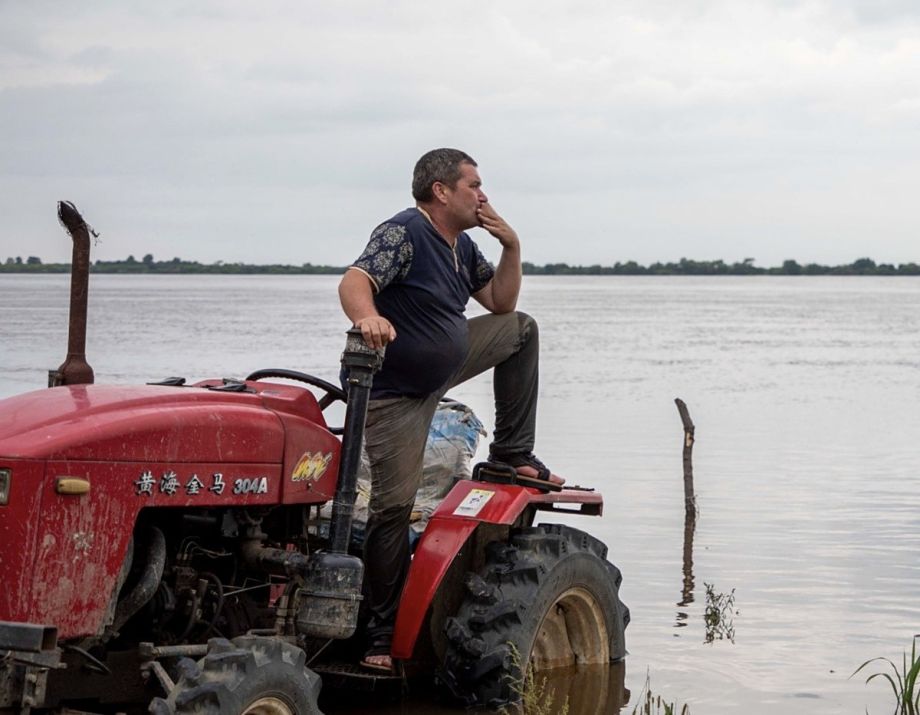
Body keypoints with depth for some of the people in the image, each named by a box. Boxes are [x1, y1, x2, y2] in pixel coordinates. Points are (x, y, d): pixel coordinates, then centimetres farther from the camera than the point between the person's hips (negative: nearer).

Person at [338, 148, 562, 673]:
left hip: (445, 365, 9)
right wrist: (367, 317, -59)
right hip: (397, 391, -8)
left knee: (522, 329, 11)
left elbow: (501, 304, 15)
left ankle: (512, 452, 13)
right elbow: (354, 281, -36)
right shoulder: (404, 234, -21)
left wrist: (512, 246, -1)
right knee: (394, 506, -11)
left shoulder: (463, 247, 7)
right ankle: (382, 634, -4)